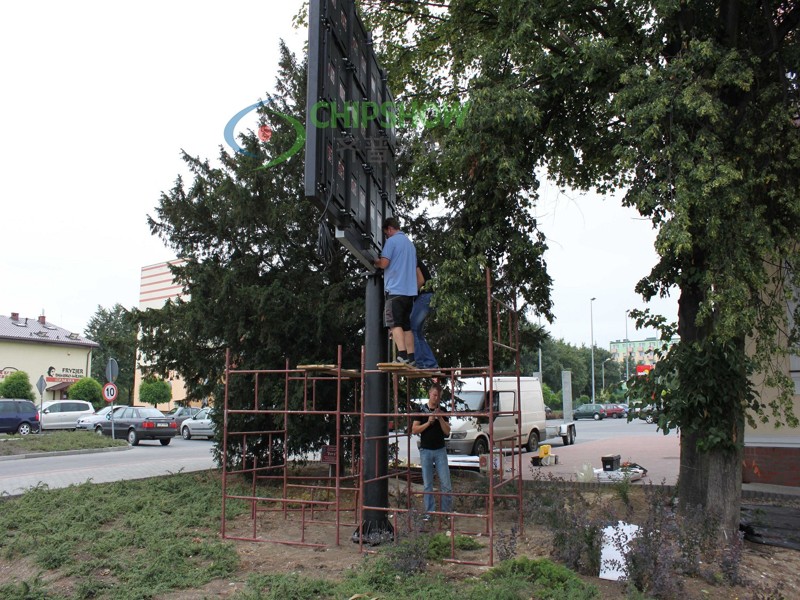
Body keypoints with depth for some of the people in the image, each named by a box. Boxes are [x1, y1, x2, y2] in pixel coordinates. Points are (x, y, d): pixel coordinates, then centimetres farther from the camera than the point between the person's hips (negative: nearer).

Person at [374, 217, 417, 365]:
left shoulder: (392, 241, -5)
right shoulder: (410, 243, 22)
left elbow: (384, 263, -12)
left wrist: (375, 262, 8)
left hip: (395, 289, -8)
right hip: (410, 290, 8)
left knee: (395, 324, -9)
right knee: (406, 325, 8)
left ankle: (402, 356, -19)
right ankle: (411, 358, 5)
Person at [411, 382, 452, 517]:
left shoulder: (442, 412, 7)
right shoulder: (421, 411, 1)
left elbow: (447, 431, 1)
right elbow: (414, 430, -5)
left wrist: (440, 418, -12)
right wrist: (428, 422, -16)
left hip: (440, 450, 1)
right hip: (425, 450, -1)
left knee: (445, 483, -1)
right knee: (427, 484, 5)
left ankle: (447, 511, 9)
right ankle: (429, 511, 13)